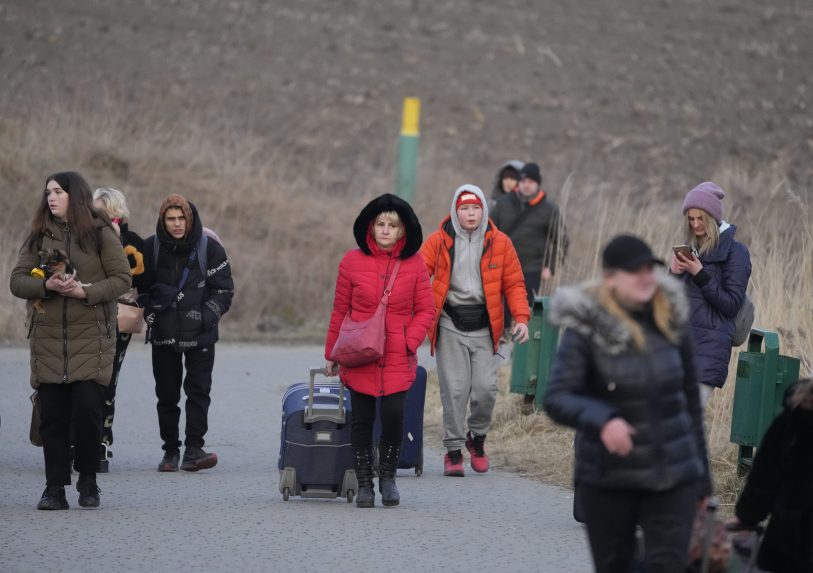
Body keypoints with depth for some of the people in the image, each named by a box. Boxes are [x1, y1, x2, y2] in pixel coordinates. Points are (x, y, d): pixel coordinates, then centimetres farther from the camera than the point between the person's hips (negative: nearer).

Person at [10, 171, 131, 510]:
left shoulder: (100, 234, 1)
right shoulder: (39, 237, 10)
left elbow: (122, 279, -2)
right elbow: (17, 281, 6)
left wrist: (86, 291, -16)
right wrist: (46, 285, -13)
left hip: (91, 336, -3)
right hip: (47, 338, 3)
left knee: (87, 409, -10)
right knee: (52, 414, 1)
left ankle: (88, 482, 6)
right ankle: (54, 488, 5)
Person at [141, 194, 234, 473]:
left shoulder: (209, 248, -3)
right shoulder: (150, 248, 1)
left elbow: (224, 289, 1)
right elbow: (140, 285, 11)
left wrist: (209, 313, -14)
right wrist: (151, 308, -7)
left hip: (199, 334, -2)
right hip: (163, 334, 2)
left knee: (199, 390, -7)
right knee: (166, 394, 5)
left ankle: (193, 450, -9)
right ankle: (170, 450, 13)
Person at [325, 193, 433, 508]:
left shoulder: (414, 265, 3)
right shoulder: (352, 262, 2)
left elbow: (425, 311, 8)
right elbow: (339, 311, 9)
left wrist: (410, 341, -8)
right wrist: (332, 354, 12)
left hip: (398, 358, 0)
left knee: (394, 416, -8)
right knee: (361, 420, 4)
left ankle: (387, 476, 14)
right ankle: (364, 483, 17)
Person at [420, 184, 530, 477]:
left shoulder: (500, 243, 5)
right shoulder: (439, 241, 1)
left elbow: (514, 283, 9)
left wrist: (521, 317, -4)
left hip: (484, 326, 1)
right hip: (451, 325, -1)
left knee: (486, 388, -5)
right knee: (454, 389, -6)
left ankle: (477, 437, 22)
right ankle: (453, 451, 5)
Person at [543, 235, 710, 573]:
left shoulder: (672, 322, 1)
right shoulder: (586, 329, -10)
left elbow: (691, 401, 10)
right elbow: (556, 399, -19)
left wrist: (702, 474, 11)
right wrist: (602, 419, -38)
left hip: (673, 475, 2)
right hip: (607, 478, -2)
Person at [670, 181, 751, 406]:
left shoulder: (735, 251, -2)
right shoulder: (689, 248, 17)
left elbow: (732, 305, -8)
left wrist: (700, 274, -14)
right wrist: (674, 272, -1)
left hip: (709, 345, -6)